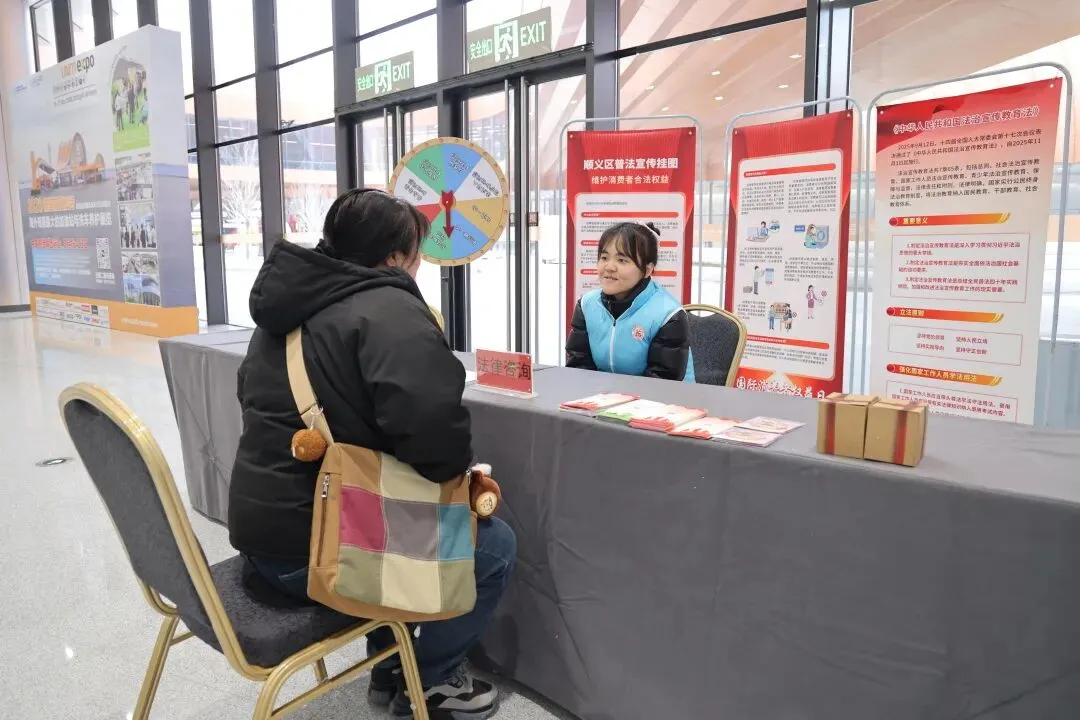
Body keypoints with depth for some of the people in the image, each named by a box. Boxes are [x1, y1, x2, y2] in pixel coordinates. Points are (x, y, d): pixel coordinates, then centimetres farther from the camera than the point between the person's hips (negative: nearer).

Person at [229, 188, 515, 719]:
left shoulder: (291, 300, 11)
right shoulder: (389, 309, -18)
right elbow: (432, 427, -33)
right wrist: (455, 474, -10)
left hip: (258, 532, 10)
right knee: (495, 545, 6)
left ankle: (390, 666, 35)